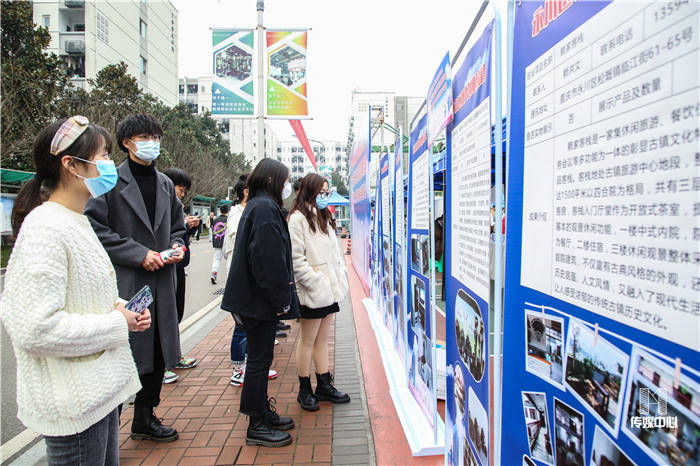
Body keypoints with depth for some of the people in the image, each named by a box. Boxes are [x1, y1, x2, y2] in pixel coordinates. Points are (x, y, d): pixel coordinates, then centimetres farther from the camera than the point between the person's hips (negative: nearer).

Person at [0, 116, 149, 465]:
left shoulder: (77, 222, 10)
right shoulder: (45, 229, -20)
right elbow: (34, 329, -27)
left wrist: (120, 306, 2)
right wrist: (116, 324, -18)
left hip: (101, 387, 9)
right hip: (73, 403, -9)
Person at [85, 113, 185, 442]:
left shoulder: (165, 184, 14)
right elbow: (95, 228, -12)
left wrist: (176, 246, 2)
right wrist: (139, 254, -17)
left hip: (161, 285, 7)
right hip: (124, 285, -6)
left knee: (157, 354, 15)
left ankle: (145, 419, 32)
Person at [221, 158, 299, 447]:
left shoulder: (258, 205, 16)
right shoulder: (265, 208, -16)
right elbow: (268, 259, -23)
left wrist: (281, 296, 17)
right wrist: (281, 299, -17)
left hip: (255, 297, 10)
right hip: (261, 300, -10)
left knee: (259, 357, 18)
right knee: (259, 359, 0)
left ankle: (263, 413, 31)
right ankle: (257, 426, 13)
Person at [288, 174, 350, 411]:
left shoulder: (324, 217, 16)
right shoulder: (298, 218, -11)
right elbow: (296, 259, -18)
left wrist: (341, 278, 8)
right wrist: (316, 282, -20)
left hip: (329, 290, 8)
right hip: (313, 292, -8)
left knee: (323, 338, 15)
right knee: (308, 340, 5)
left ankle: (324, 385, 26)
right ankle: (305, 390, 19)